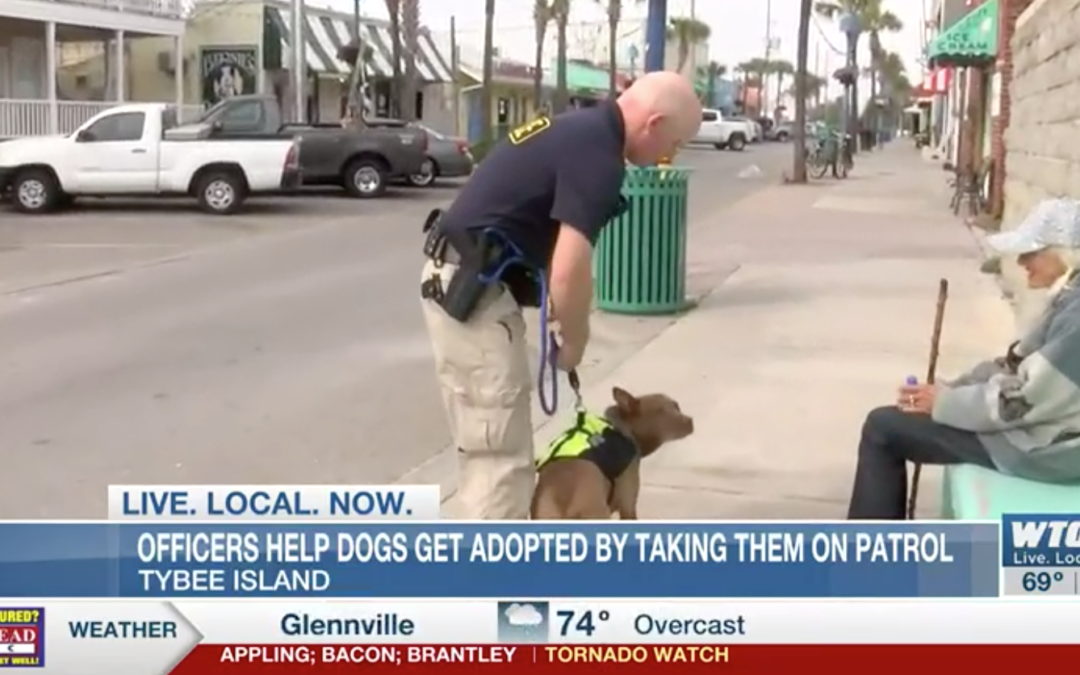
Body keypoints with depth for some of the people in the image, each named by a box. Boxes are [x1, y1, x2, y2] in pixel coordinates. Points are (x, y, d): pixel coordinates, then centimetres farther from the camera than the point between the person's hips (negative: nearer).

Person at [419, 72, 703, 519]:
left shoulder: (580, 128, 16)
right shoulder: (597, 155, -15)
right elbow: (568, 273, -21)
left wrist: (559, 322, 19)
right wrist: (574, 341, -3)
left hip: (458, 281, 10)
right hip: (473, 291, -10)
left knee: (484, 444, 18)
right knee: (500, 451, -4)